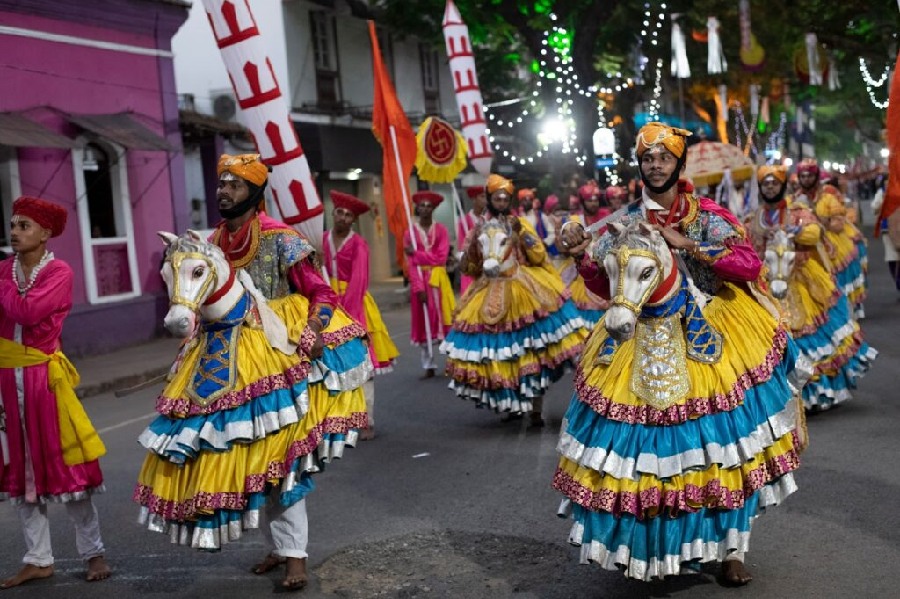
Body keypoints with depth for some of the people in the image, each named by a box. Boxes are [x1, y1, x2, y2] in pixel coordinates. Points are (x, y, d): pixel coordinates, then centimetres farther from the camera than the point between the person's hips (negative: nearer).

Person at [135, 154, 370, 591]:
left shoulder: (279, 239, -8)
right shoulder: (211, 242, 8)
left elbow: (321, 293, -10)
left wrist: (310, 336, -24)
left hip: (272, 358, -6)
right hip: (222, 364, 6)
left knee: (277, 458, -5)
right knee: (237, 457, 10)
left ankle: (295, 554, 5)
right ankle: (278, 545, 24)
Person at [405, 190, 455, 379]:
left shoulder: (441, 230, 2)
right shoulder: (410, 233, 2)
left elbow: (441, 258, -9)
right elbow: (411, 264, -5)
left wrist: (416, 254, -11)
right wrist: (419, 287, -15)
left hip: (438, 280, 0)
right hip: (419, 280, 1)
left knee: (444, 320, -1)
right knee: (424, 322, 4)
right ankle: (429, 366, 9)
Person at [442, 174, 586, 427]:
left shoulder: (519, 223, 5)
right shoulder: (481, 229, 11)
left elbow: (539, 256, -3)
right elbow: (472, 268, 14)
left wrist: (521, 232, -12)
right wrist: (473, 247, -3)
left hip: (523, 292, -3)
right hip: (490, 297, 3)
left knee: (531, 354, -8)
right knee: (500, 355, 1)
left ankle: (536, 409, -4)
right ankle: (513, 404, 17)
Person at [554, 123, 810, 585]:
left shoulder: (707, 215, -3)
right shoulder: (624, 222, 5)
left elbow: (749, 265, -14)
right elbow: (608, 287, 9)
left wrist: (685, 244, -20)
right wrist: (583, 257, -9)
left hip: (708, 341, -2)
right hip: (644, 347, 2)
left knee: (720, 447, 0)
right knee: (650, 444, 0)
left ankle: (731, 549, 15)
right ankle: (652, 544, 18)